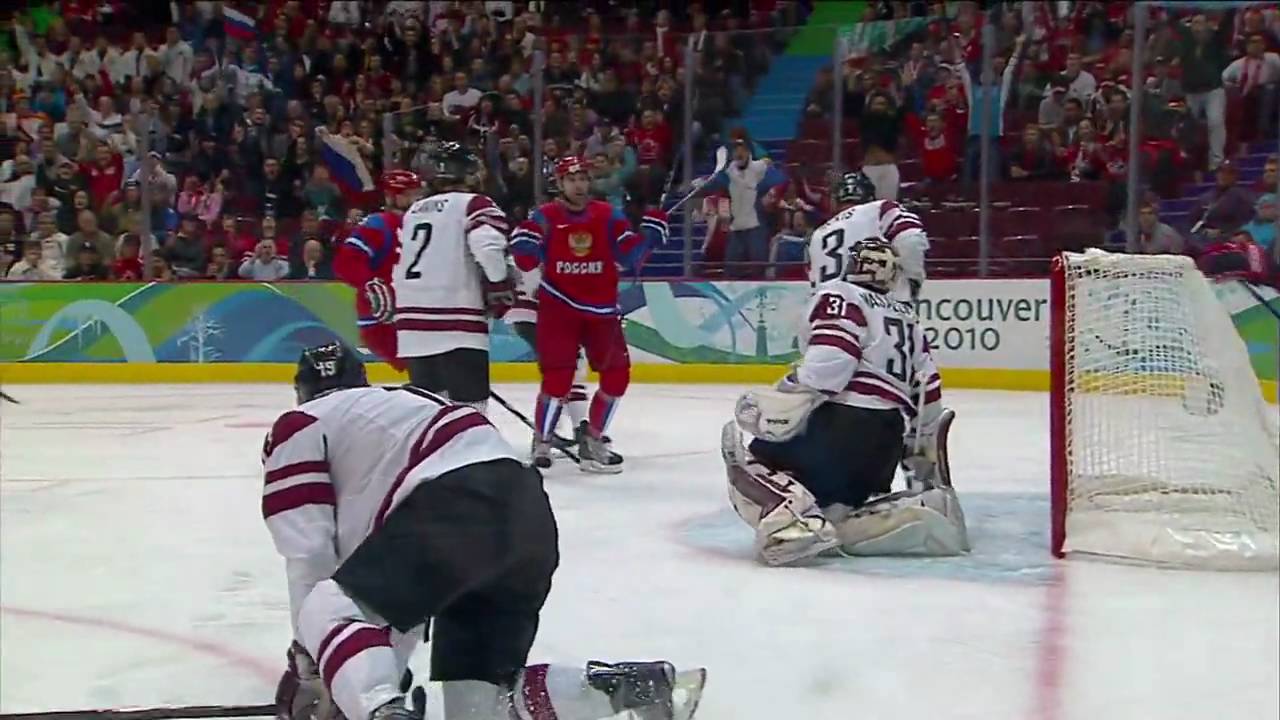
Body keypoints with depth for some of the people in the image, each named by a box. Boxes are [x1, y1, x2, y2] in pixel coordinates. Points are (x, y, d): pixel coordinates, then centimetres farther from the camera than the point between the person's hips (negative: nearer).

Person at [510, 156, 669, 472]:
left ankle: (592, 442, 20)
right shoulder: (545, 217, -5)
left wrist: (651, 230, -11)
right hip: (558, 306, -4)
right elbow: (526, 262, -7)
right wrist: (522, 236, -24)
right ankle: (542, 443, 6)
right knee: (558, 376, -12)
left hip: (600, 308, 4)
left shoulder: (608, 216, 2)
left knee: (617, 375, 5)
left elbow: (631, 259, -1)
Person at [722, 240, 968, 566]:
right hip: (887, 443, 8)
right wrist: (924, 455, 36)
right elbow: (926, 388, 28)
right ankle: (925, 512, -2)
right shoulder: (906, 317, 28)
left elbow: (830, 359, -16)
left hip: (844, 421, -8)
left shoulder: (840, 296, 5)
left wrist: (784, 403, -21)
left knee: (750, 468, 1)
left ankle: (793, 519, -31)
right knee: (833, 513, 17)